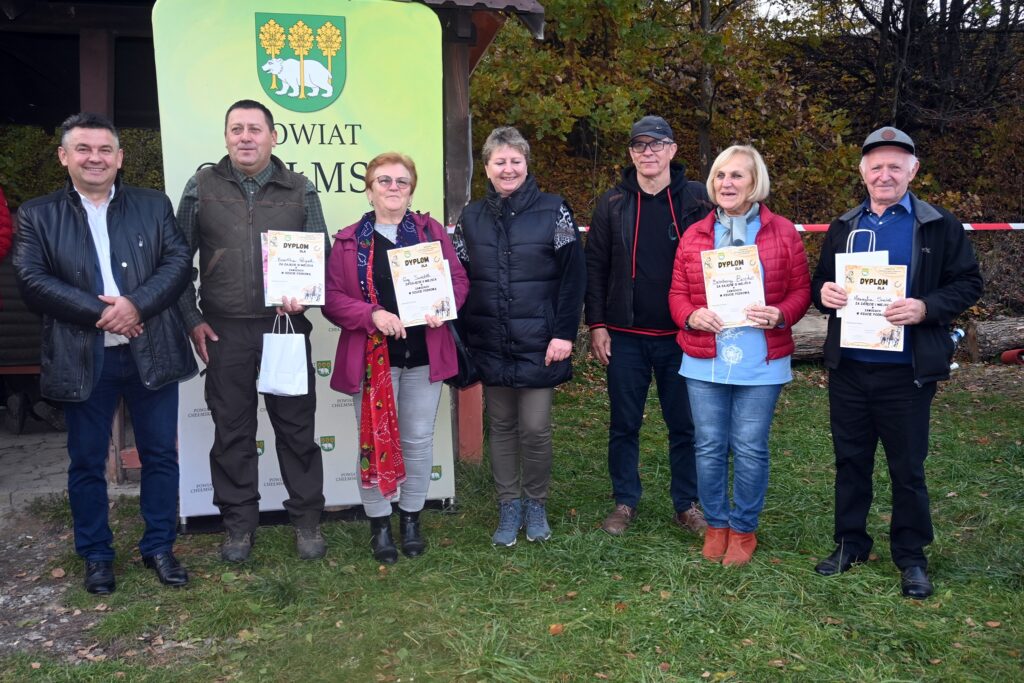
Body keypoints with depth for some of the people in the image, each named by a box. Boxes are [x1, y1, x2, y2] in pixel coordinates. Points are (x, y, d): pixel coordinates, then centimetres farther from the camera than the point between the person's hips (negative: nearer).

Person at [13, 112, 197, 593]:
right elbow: (32, 281, -7)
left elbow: (178, 263, -2)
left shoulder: (154, 205, 7)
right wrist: (100, 312, -16)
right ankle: (96, 555, 26)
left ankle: (159, 547, 24)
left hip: (150, 351, 1)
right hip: (82, 357, -1)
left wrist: (136, 304, -17)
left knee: (160, 454, 8)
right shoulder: (36, 215, 4)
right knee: (86, 462, 10)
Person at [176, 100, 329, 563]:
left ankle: (306, 520, 20)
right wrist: (192, 319, 0)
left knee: (297, 427, 6)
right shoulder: (201, 187, 5)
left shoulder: (300, 191, 6)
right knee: (231, 430, 8)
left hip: (287, 327, 0)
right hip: (224, 331, 0)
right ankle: (238, 524, 22)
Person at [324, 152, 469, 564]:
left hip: (424, 355, 2)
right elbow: (333, 297, -2)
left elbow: (458, 279, 6)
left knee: (419, 440, 9)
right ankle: (379, 524, 19)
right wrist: (372, 315, -18)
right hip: (371, 356, -1)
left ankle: (411, 517, 26)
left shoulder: (431, 231, 7)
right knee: (375, 440, 4)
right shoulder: (349, 241, 3)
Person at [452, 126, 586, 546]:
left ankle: (536, 504, 22)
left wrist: (564, 333, -11)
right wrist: (462, 338, 3)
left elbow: (573, 275, -5)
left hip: (538, 344, -3)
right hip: (489, 345, 3)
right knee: (501, 425, 11)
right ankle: (509, 507, 25)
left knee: (535, 428, 0)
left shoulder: (553, 211, -2)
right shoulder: (471, 217, 7)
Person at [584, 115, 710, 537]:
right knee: (624, 424, 9)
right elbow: (594, 266, 4)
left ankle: (686, 503, 22)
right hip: (625, 334, 1)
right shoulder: (612, 204, 5)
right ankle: (625, 502, 22)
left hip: (681, 333, -1)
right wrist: (596, 324, -2)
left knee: (684, 424, 8)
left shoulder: (696, 200, 2)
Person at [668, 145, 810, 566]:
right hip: (704, 361, 2)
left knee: (750, 449, 4)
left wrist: (780, 314, -16)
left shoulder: (782, 232, 2)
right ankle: (716, 524, 28)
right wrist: (691, 316, -12)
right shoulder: (694, 235, 7)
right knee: (709, 447, 8)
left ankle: (744, 529, 24)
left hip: (761, 363, -2)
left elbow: (801, 289, 4)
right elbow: (677, 293, 8)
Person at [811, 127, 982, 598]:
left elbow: (968, 284, -3)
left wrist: (927, 307, -21)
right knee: (850, 460, 13)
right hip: (848, 368, 4)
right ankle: (850, 543, 28)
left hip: (907, 371, -3)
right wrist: (823, 292, -7)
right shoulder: (843, 227, 11)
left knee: (908, 467, 7)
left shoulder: (939, 227, -2)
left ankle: (911, 556, 23)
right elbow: (820, 280, 17)